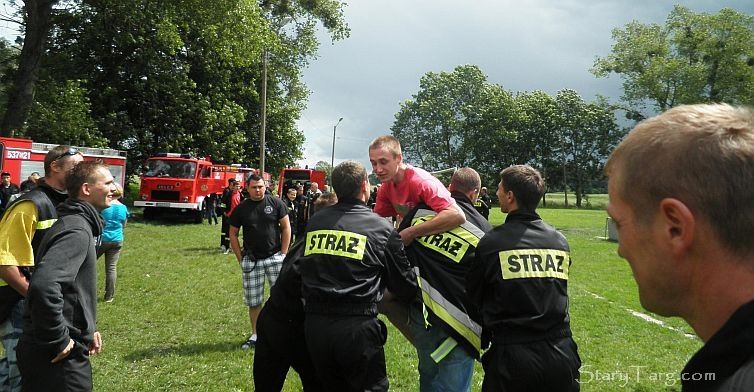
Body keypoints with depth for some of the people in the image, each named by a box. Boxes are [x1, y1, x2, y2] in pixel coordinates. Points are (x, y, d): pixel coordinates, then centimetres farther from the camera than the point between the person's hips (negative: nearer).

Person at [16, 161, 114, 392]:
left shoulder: (75, 223, 13)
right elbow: (44, 285, -35)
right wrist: (58, 340, -25)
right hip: (60, 358, -10)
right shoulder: (77, 231, -20)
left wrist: (88, 328, 15)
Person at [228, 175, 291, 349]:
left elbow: (286, 227, 0)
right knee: (253, 301, 8)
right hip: (251, 261, 2)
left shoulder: (276, 203, -2)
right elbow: (233, 234, 8)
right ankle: (255, 335, 22)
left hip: (275, 257, -1)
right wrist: (240, 259, 1)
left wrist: (283, 253, -5)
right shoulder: (241, 209, 2)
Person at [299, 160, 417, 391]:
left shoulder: (314, 222, 5)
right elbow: (405, 287, 1)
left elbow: (303, 270, 12)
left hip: (314, 323, 5)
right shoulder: (382, 229, -4)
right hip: (357, 327, -4)